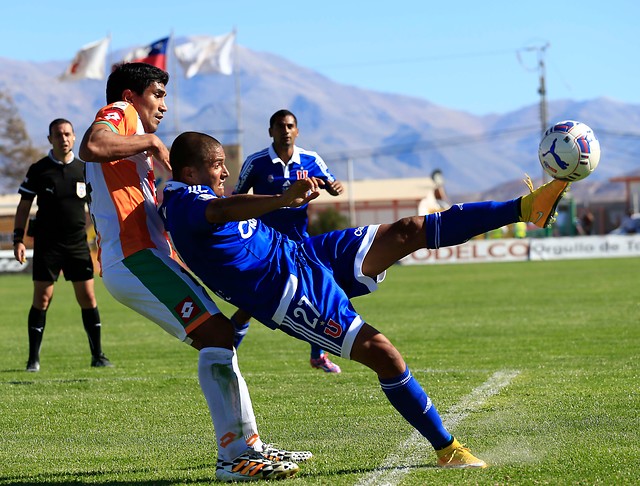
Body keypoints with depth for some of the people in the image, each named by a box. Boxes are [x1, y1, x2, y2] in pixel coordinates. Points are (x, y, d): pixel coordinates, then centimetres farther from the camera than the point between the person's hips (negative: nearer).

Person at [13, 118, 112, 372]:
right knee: (42, 299, -4)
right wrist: (18, 239, -3)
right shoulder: (38, 170, 1)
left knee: (88, 298, -1)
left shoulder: (85, 169, 6)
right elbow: (24, 206, 5)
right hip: (47, 244, -2)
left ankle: (97, 355, 8)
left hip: (78, 244, 2)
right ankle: (33, 358, 3)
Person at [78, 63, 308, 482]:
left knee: (217, 337, 11)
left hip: (144, 255, 11)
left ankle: (250, 447, 12)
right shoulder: (119, 114, 0)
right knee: (216, 333, -20)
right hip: (134, 255, -11)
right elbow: (91, 146, -25)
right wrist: (150, 142, -13)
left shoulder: (132, 135, 30)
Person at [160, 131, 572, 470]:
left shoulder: (198, 195, 15)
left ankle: (526, 208, 0)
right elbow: (218, 212, -42)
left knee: (412, 230, 1)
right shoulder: (183, 203, -19)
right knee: (381, 352, -18)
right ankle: (446, 449, -6)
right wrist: (283, 200, -58)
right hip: (290, 292, -10)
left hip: (304, 254, 10)